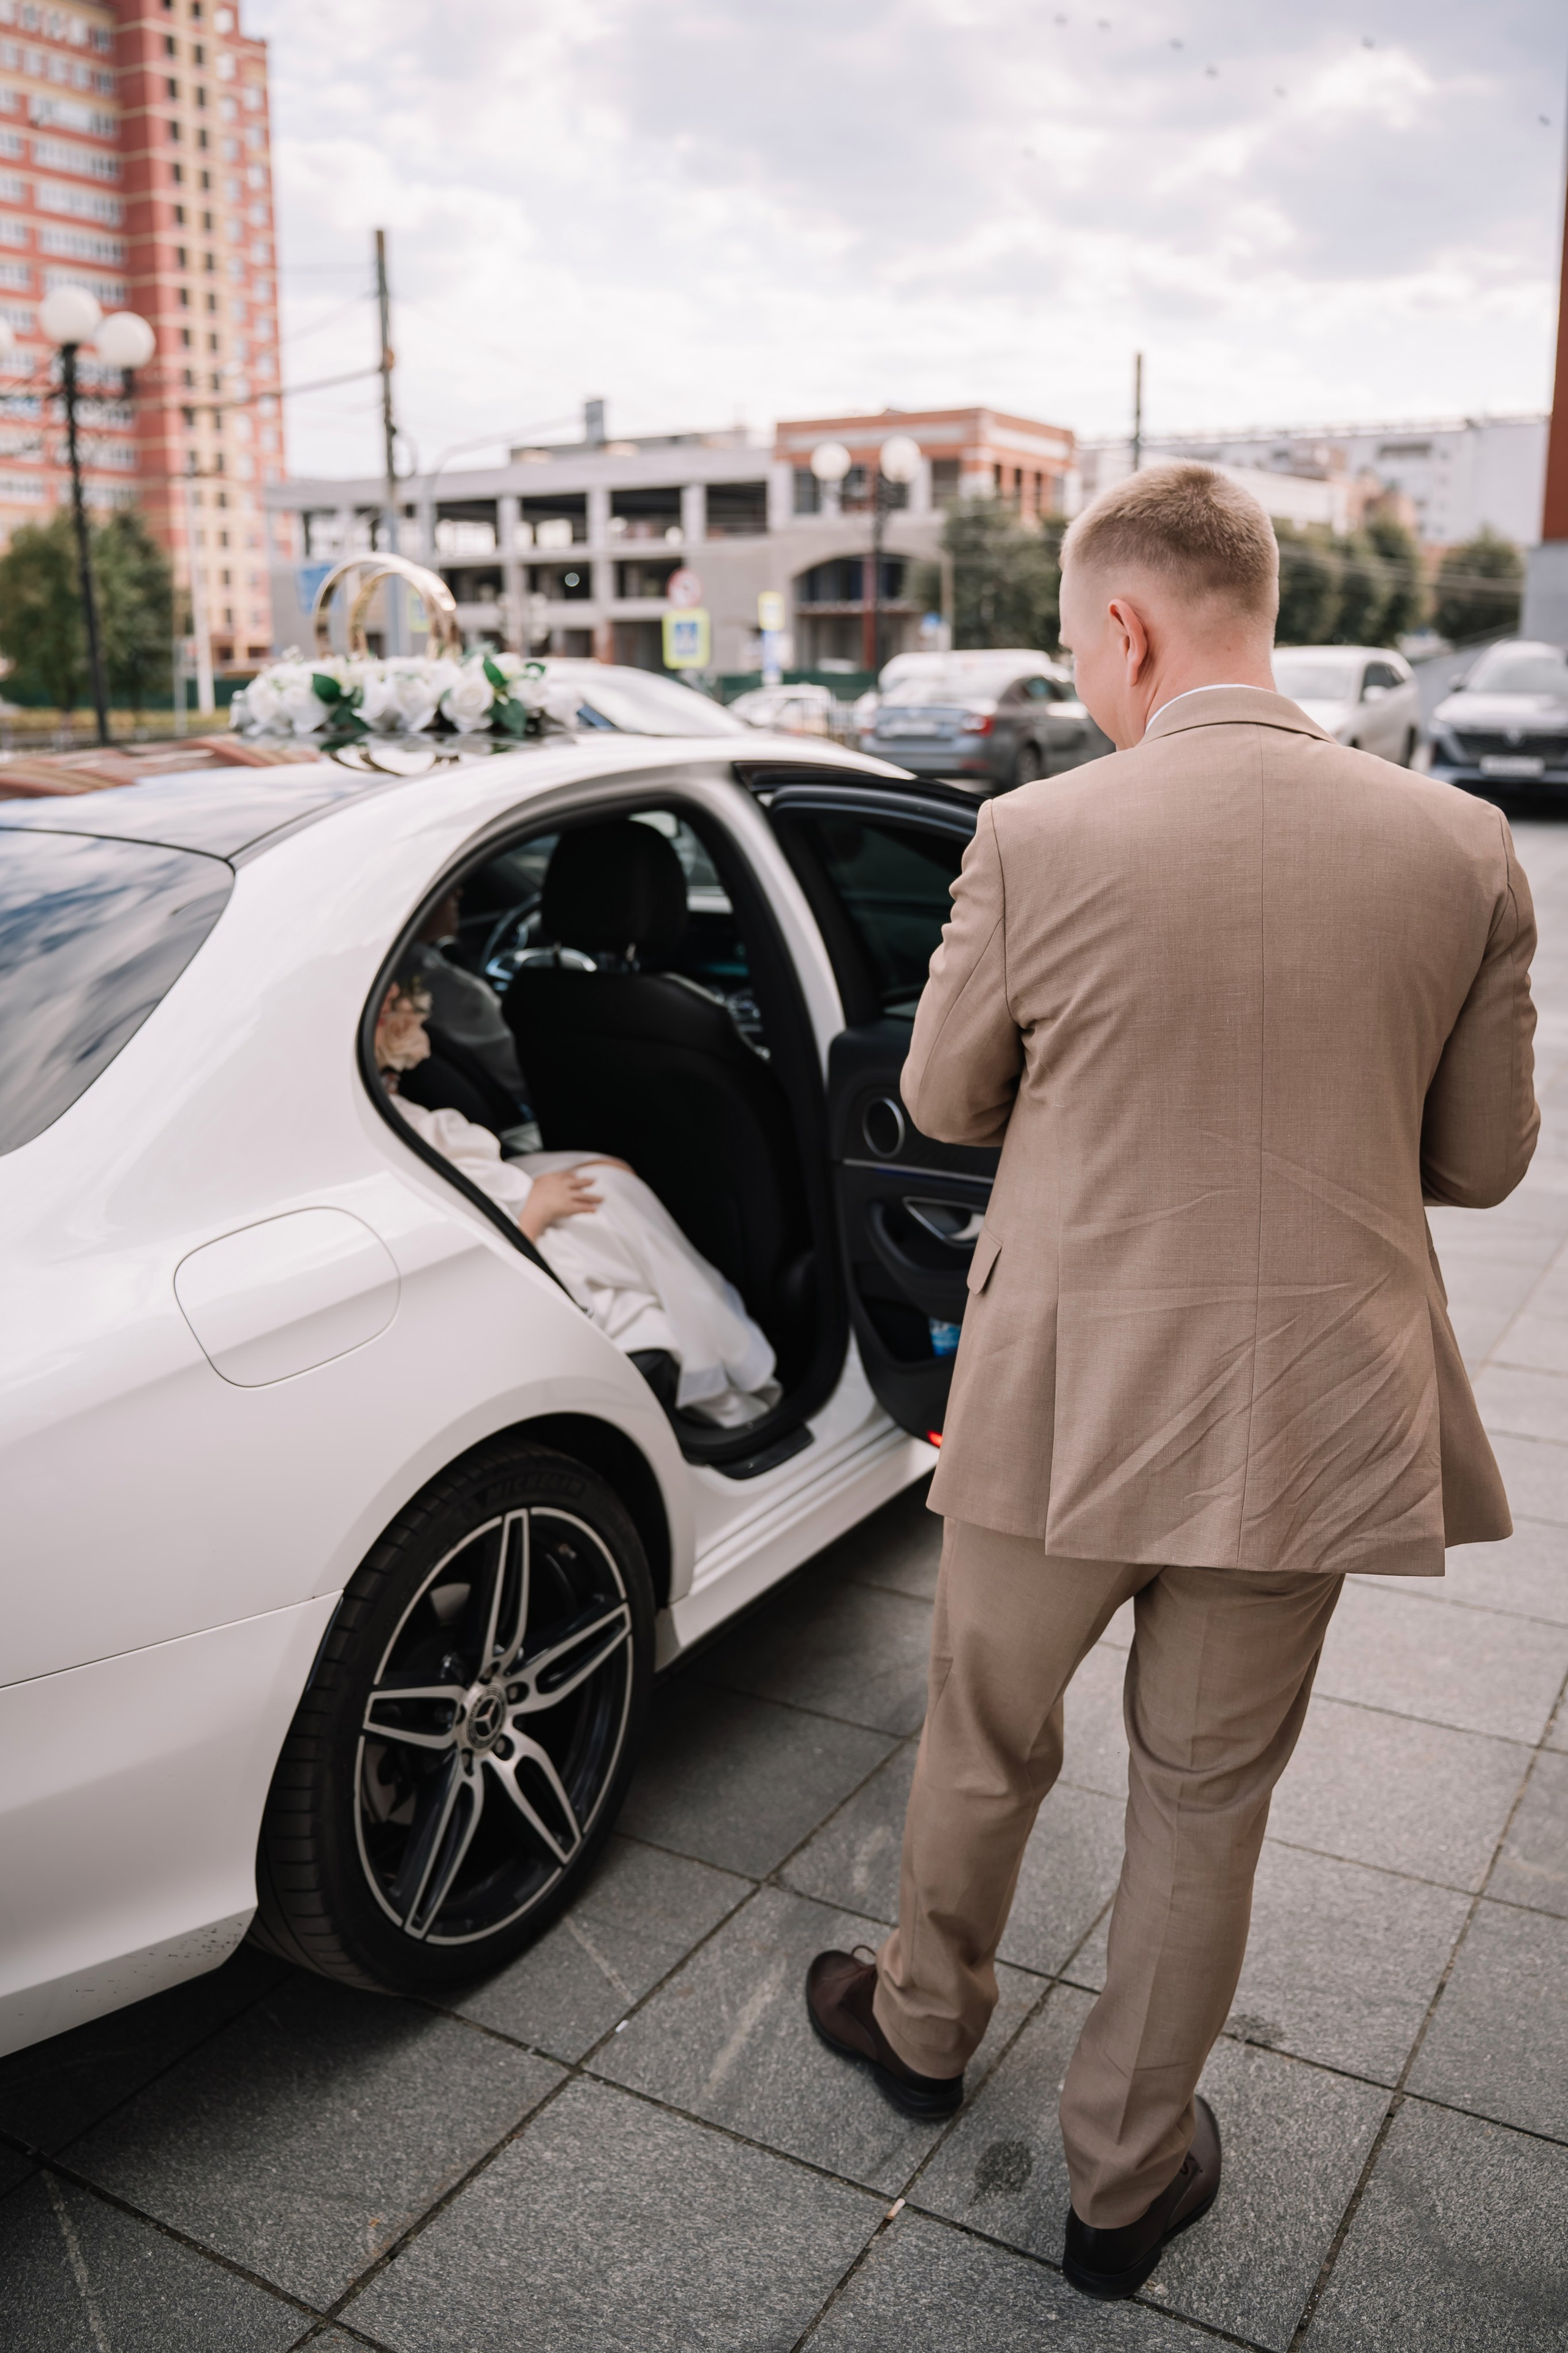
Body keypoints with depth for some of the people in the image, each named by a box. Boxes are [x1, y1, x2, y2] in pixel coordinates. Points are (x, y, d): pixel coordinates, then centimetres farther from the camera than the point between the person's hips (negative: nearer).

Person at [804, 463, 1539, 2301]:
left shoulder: (1037, 840, -14)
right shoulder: (1461, 851, -6)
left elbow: (941, 1102, 0)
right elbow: (1481, 1159, 3)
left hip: (1066, 1405, -2)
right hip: (1312, 1416, 2)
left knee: (984, 1751, 23)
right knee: (1207, 1803, 19)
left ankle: (926, 2026, 49)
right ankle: (1126, 2178, 37)